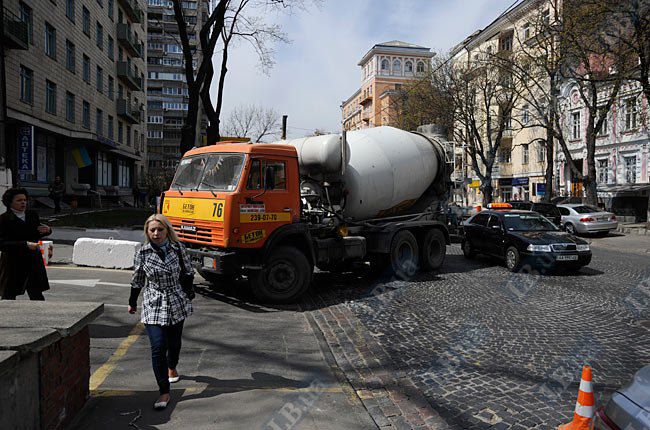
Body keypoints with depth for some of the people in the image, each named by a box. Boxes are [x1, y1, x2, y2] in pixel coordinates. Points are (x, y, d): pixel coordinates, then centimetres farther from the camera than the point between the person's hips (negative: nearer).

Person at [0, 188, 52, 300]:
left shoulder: (33, 215, 7)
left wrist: (47, 230, -1)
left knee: (37, 295, 6)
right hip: (12, 264, -4)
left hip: (33, 262, 4)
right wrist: (25, 244, -26)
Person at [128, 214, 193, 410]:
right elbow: (137, 280, 6)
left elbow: (188, 271, 10)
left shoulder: (177, 248, -5)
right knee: (158, 347, -12)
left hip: (177, 303, 2)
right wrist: (132, 302, 15)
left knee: (174, 341, 17)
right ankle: (164, 393, -2)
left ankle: (171, 368, 50)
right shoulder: (143, 253, -6)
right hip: (153, 306, -2)